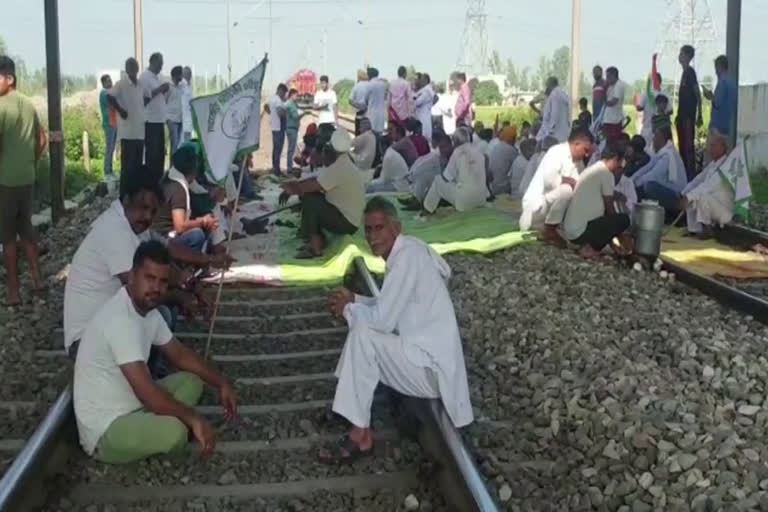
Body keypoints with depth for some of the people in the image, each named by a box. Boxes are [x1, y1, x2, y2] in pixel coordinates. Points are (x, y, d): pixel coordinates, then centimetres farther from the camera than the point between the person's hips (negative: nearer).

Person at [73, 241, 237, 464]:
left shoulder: (148, 310, 3)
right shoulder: (120, 319, -28)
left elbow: (179, 354, 17)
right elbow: (147, 392, -32)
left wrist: (221, 383, 8)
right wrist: (194, 418, -22)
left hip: (130, 407, 9)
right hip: (105, 432, -9)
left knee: (191, 381, 9)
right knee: (174, 430, -32)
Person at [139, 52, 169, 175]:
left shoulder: (157, 77, 18)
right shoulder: (145, 77, -9)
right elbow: (143, 97, -16)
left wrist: (165, 90, 5)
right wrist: (159, 89, -17)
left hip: (159, 119, 9)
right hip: (150, 120, -9)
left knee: (160, 152, 10)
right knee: (152, 153, -6)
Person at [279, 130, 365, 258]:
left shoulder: (338, 168, -24)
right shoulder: (340, 162, 6)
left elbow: (306, 188, -22)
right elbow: (315, 180, 12)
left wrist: (290, 186, -2)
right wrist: (292, 187, 1)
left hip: (347, 223, -10)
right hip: (348, 216, 10)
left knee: (309, 201, -17)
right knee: (310, 194, 7)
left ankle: (315, 248, -6)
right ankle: (319, 240, 9)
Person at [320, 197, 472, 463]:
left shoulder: (407, 256, -19)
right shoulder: (405, 251, 10)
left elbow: (383, 319, -23)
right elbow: (387, 308, 22)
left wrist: (348, 308, -5)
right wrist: (353, 300, 7)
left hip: (430, 368, -10)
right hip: (426, 354, 10)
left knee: (362, 335, -18)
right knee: (362, 322, 15)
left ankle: (360, 437, -11)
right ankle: (346, 406, 13)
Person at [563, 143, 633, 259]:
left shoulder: (591, 170, 20)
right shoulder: (606, 173, -8)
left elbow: (603, 208, 24)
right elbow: (610, 210, -3)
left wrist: (612, 242, 26)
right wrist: (622, 237, 11)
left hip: (569, 231, 10)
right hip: (581, 230, -10)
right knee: (623, 219, -3)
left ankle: (587, 244, 9)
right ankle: (589, 247, -7)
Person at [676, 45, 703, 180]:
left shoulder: (690, 72, -11)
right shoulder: (685, 72, 16)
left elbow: (697, 94, -14)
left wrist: (699, 115, -16)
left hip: (688, 115, -9)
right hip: (683, 114, 9)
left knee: (688, 144, -8)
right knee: (682, 144, 12)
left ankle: (691, 174, -6)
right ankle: (685, 172, 17)